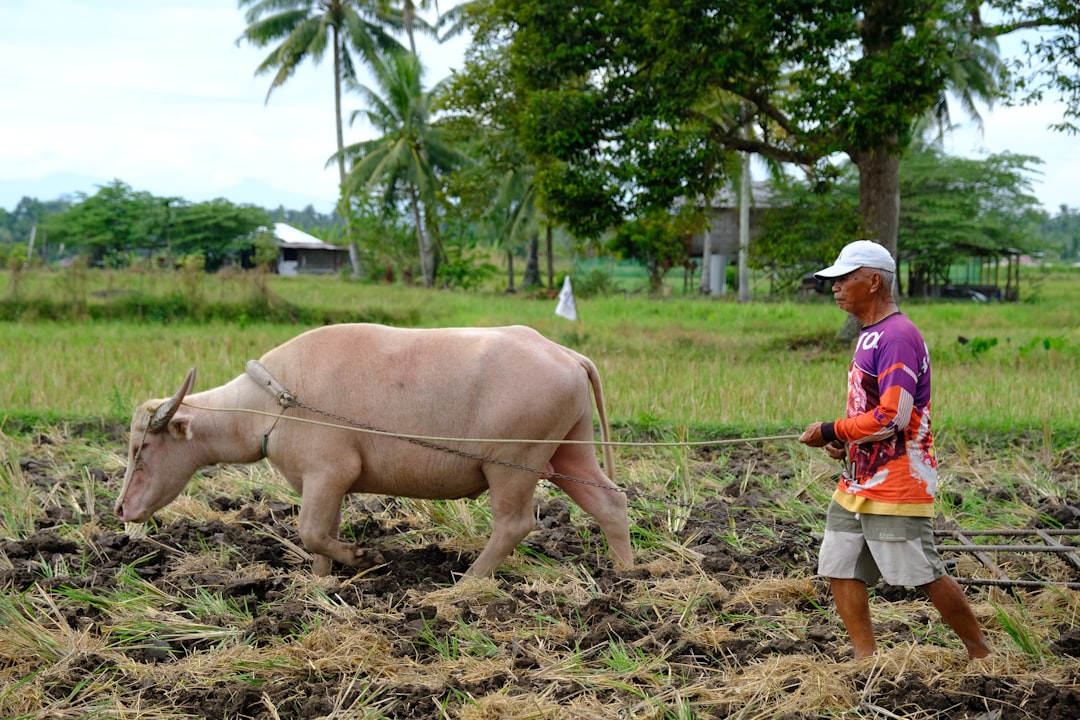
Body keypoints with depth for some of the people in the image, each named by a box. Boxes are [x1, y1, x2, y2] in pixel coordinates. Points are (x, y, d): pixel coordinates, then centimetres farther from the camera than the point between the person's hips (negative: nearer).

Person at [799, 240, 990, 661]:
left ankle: (981, 656, 12)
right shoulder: (869, 335, 15)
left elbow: (891, 417, -24)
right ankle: (866, 661, 13)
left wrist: (830, 431, -14)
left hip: (896, 484, -10)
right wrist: (845, 441, 6)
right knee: (841, 570, 7)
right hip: (857, 483, 10)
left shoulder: (898, 337, -18)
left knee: (926, 577, -2)